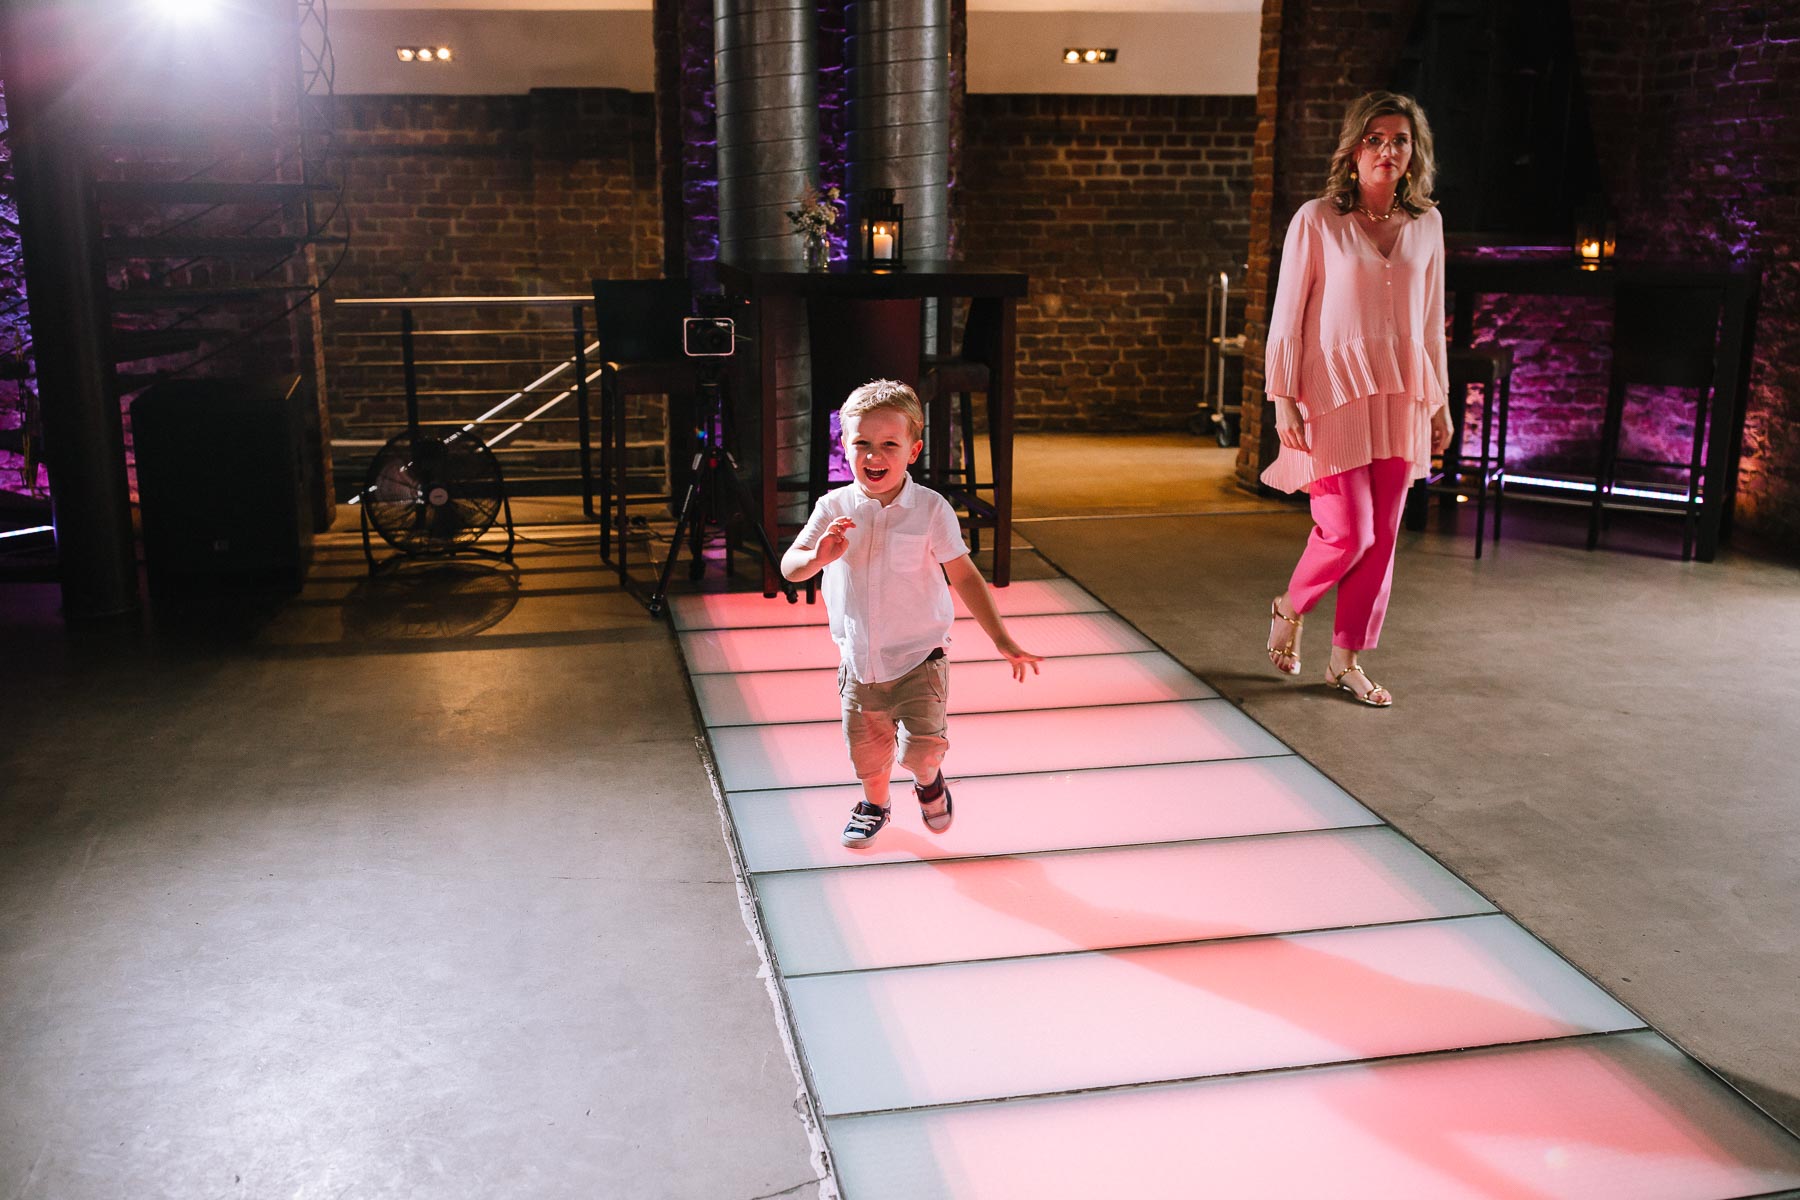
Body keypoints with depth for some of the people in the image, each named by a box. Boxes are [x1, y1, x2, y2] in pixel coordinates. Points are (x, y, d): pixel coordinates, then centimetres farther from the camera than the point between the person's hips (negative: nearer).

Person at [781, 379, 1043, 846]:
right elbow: (790, 567, -6)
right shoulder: (834, 508, -7)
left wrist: (1002, 640, -15)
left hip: (918, 656, -3)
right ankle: (874, 804, 48)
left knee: (922, 745, -13)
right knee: (867, 749, 15)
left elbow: (965, 577, -10)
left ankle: (928, 778, 24)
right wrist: (819, 556, -30)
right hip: (858, 661, 3)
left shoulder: (930, 509, -14)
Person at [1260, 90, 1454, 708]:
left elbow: (1431, 318, 15)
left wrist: (1440, 400, 14)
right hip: (1335, 391, -4)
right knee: (1347, 531, -9)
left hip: (1400, 396, 5)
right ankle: (1290, 608, 22)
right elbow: (1287, 316, -4)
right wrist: (1284, 399, -10)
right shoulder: (1316, 220, -5)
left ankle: (1348, 660, 17)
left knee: (1381, 536, 4)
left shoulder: (1426, 223, 8)